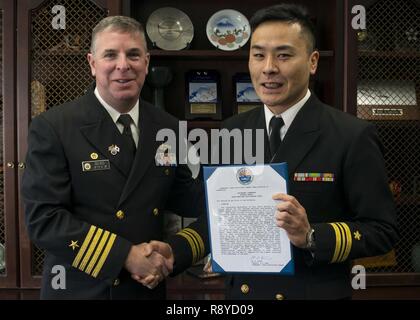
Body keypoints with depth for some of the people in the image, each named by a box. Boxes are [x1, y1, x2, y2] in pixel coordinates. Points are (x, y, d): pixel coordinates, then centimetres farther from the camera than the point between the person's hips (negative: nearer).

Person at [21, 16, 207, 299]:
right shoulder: (51, 128, -10)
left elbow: (191, 205, 6)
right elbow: (42, 217, -16)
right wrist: (126, 256, -21)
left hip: (149, 289, 4)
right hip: (79, 289, -3)